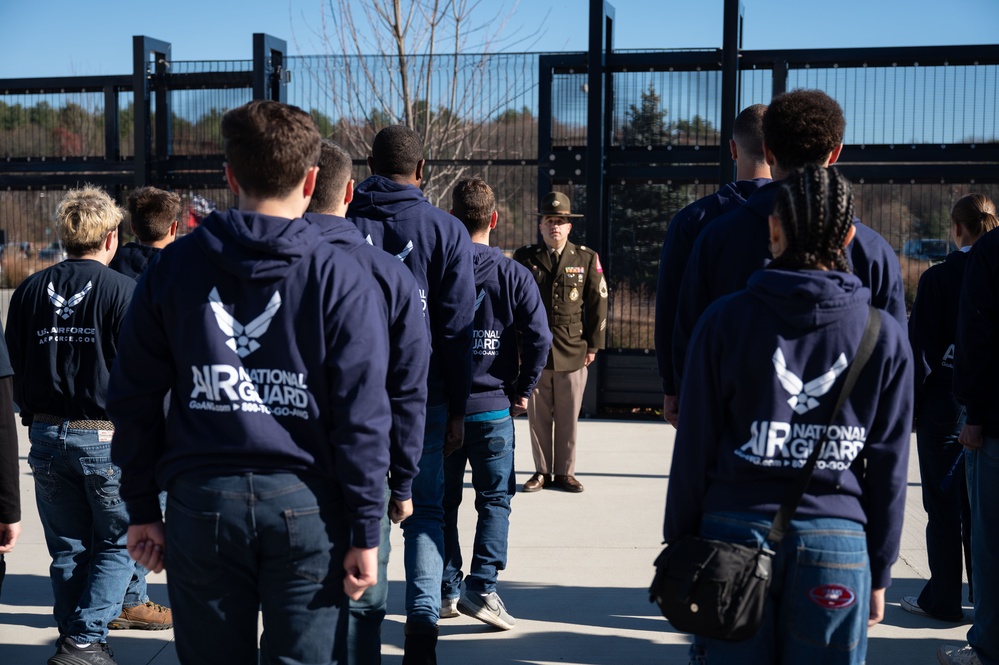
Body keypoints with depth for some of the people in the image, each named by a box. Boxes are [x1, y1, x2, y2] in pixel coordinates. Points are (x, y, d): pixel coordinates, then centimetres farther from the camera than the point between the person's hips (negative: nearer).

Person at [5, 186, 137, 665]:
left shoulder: (30, 291, 5)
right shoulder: (124, 291, -10)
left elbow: (15, 369, 12)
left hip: (47, 436, 5)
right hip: (107, 437, -5)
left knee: (68, 549, 15)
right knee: (118, 545, 7)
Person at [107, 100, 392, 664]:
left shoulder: (173, 268, 4)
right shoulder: (342, 280, -5)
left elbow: (135, 398, 6)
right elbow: (362, 416, -7)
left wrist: (142, 508, 14)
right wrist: (365, 532, -1)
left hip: (200, 501, 3)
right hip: (305, 506, -2)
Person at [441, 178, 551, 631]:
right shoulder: (513, 275, -5)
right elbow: (539, 338, -11)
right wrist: (523, 390, 2)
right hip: (493, 406, -1)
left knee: (442, 499, 13)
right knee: (494, 499, 6)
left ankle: (446, 591, 17)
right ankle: (482, 586, -6)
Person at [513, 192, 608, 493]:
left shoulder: (587, 259, 6)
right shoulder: (524, 257, 6)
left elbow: (598, 303, 7)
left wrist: (593, 344, 3)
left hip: (573, 353, 0)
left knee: (568, 418, 3)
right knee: (538, 417, 5)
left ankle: (565, 472, 15)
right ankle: (542, 471, 17)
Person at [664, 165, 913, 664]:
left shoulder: (726, 319, -2)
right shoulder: (885, 337, 2)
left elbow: (694, 448, -1)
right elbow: (888, 468, 4)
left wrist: (680, 547, 8)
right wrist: (880, 572, 13)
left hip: (735, 531, 0)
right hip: (838, 546, 1)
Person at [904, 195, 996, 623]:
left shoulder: (938, 278, -11)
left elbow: (921, 347, -10)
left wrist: (911, 405, -3)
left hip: (944, 406, -4)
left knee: (944, 504, 3)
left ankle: (943, 598, 9)